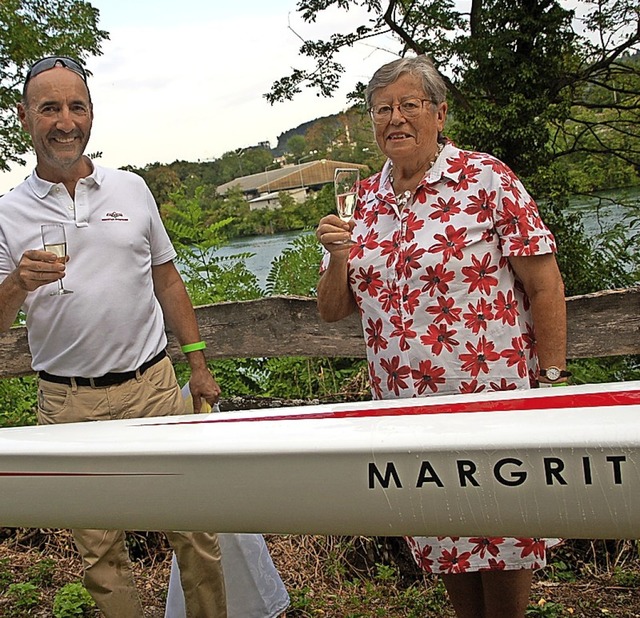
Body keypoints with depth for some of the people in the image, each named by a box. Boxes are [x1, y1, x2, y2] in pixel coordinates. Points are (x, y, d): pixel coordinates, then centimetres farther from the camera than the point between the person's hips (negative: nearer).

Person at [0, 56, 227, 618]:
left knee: (193, 524, 6)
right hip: (68, 403, 0)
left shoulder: (131, 188, 7)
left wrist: (198, 365, 9)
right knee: (99, 548, 10)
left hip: (154, 386, 1)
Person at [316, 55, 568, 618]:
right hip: (403, 409, 5)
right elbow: (332, 311, 8)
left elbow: (545, 285, -8)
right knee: (439, 543, 17)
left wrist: (552, 382, -12)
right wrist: (337, 256, -10)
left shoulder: (485, 178, -6)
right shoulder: (363, 201, 7)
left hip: (492, 401, -4)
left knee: (501, 543, 9)